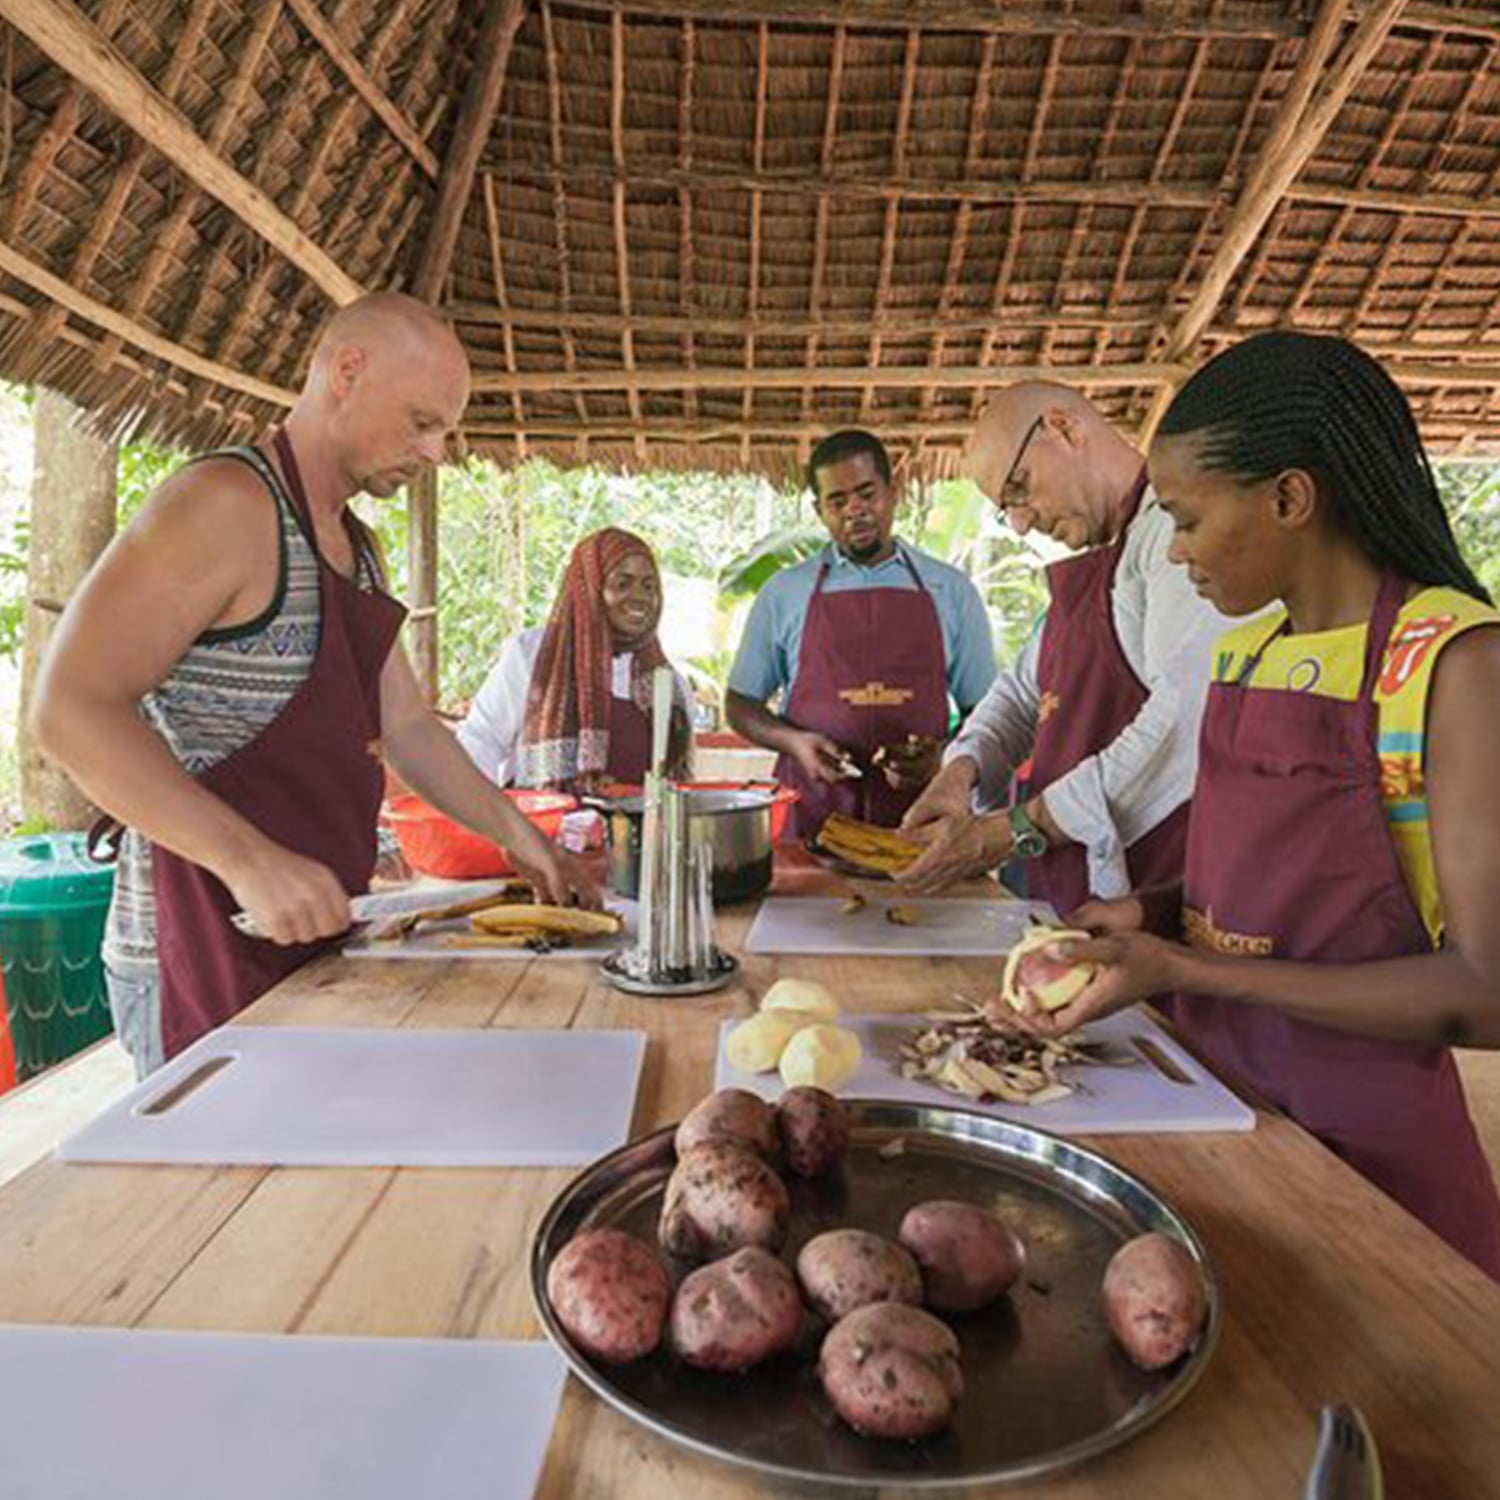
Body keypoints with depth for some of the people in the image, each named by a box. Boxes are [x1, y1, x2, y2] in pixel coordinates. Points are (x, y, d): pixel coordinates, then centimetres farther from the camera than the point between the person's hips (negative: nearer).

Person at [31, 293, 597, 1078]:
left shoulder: (356, 548, 14)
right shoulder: (225, 503, -14)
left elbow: (406, 726, 17)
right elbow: (71, 708, -22)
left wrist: (518, 835, 12)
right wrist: (249, 860, -29)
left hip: (315, 933, 8)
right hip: (208, 953, -8)